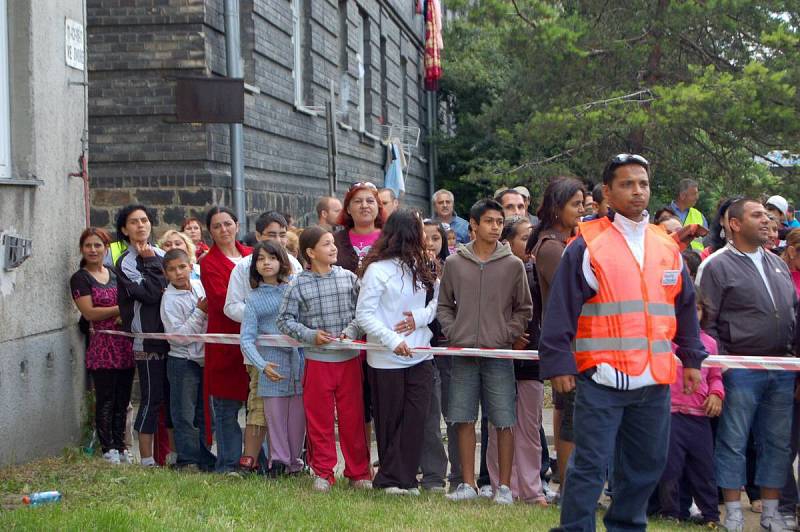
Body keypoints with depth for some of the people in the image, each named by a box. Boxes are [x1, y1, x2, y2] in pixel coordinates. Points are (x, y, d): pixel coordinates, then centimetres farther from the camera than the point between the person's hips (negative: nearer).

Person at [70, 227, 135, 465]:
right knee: (106, 400, -2)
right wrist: (121, 309, -9)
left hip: (125, 345, 5)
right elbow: (90, 312, -9)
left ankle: (120, 447, 15)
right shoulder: (80, 279, 0)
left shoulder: (116, 274, 16)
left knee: (122, 400, 8)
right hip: (101, 345, -5)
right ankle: (108, 450, 5)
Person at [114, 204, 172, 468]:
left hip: (171, 336, 6)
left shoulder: (161, 255, 15)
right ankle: (147, 458, 3)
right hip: (147, 340, -6)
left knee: (174, 396, 9)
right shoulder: (126, 263, -4)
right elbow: (149, 293, -17)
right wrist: (150, 263, -8)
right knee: (152, 398, -5)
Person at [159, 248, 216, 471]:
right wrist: (199, 312, -20)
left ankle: (205, 458, 21)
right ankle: (187, 459, 6)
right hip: (183, 361, -6)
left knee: (205, 412, 12)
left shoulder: (199, 286, 4)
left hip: (205, 358, 6)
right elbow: (178, 336, -20)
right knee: (184, 414, -2)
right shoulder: (170, 299, -14)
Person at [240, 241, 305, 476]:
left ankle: (294, 461, 15)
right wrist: (262, 365, -15)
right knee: (275, 414, -1)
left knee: (298, 415, 3)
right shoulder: (254, 299, 5)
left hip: (299, 362, 1)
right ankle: (279, 460, 10)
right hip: (272, 366, -1)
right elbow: (247, 339, -2)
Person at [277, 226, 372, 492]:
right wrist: (310, 335, -11)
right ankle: (323, 472, 17)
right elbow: (285, 319, 1)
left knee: (353, 417, 5)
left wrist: (351, 331, -13)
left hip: (349, 358, 1)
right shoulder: (300, 285, -2)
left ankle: (358, 472, 17)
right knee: (319, 419, 5)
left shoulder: (348, 278, 2)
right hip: (317, 360, -1)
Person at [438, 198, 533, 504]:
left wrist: (508, 335, -5)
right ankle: (467, 483, 13)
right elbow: (444, 305, 12)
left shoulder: (513, 265, 2)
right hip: (463, 353, 2)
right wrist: (452, 333, -1)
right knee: (464, 420, 5)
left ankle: (504, 486, 6)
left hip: (499, 354, -1)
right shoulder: (454, 263, 6)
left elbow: (524, 309, 6)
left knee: (504, 421, -1)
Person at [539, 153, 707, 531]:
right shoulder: (587, 246, -4)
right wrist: (558, 364, -10)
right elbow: (560, 309, -6)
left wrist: (692, 358, 20)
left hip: (655, 381, 6)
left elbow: (686, 308, 21)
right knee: (590, 465, -5)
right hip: (602, 379, -5)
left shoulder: (667, 248, 13)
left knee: (647, 464, 13)